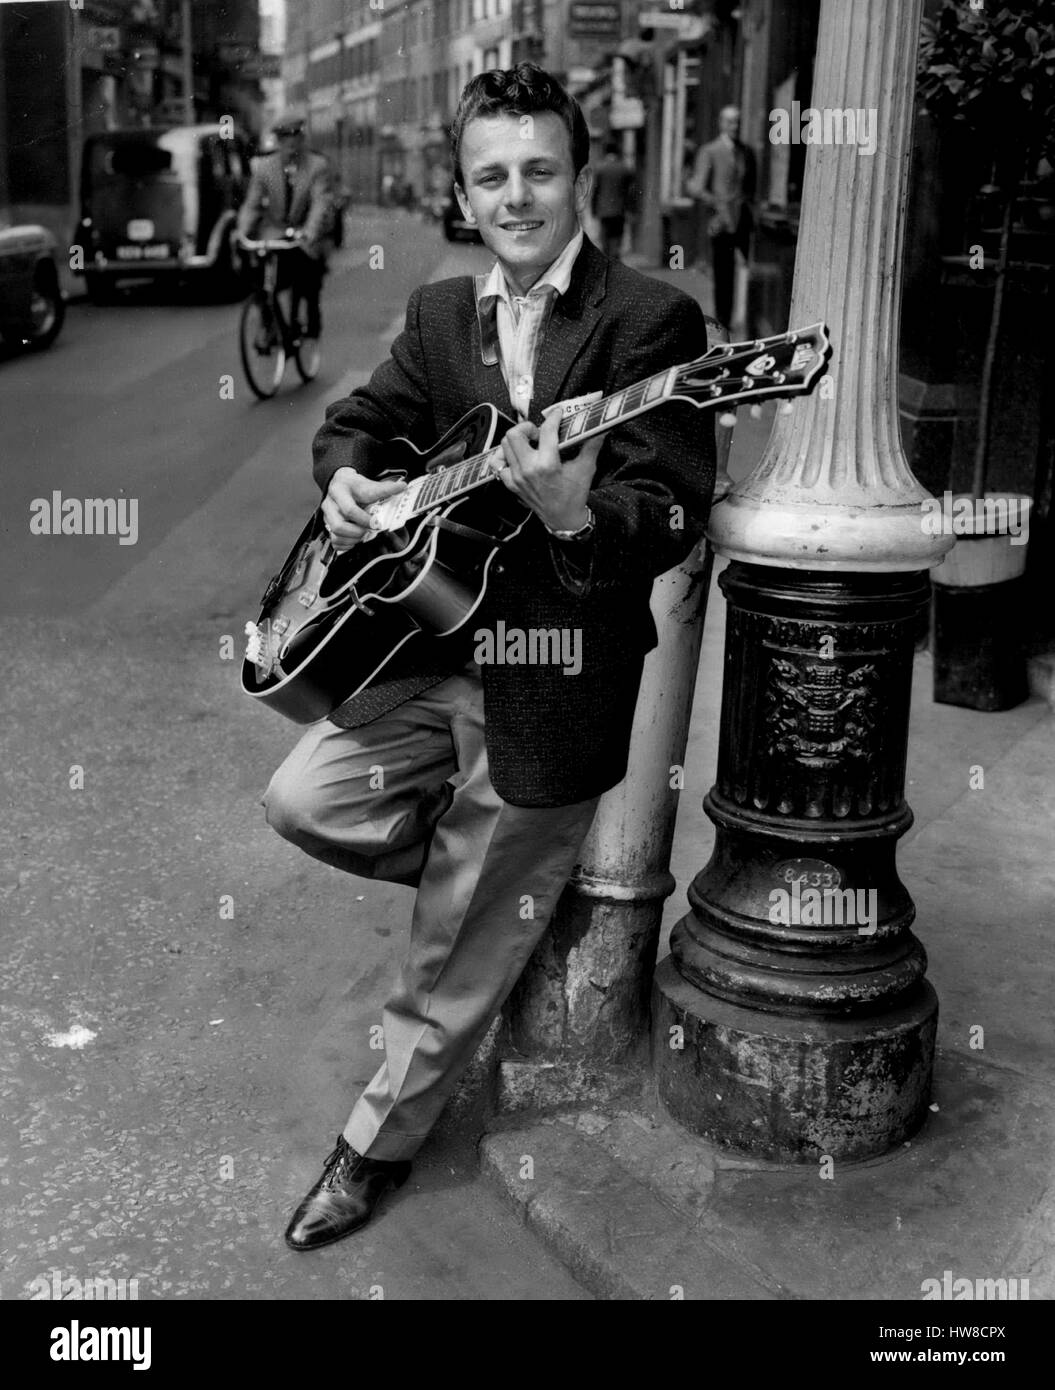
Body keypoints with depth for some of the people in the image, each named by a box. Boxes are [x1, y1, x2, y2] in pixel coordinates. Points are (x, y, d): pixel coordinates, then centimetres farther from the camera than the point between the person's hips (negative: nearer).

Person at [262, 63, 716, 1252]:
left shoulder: (652, 319, -10)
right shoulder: (440, 313, 8)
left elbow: (674, 517, -17)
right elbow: (360, 418, 18)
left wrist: (570, 510, -38)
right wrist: (344, 479, -6)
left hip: (556, 680, -5)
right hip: (430, 641, 6)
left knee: (459, 956, 6)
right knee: (306, 800, -11)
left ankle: (380, 1142, 31)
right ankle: (496, 866, 18)